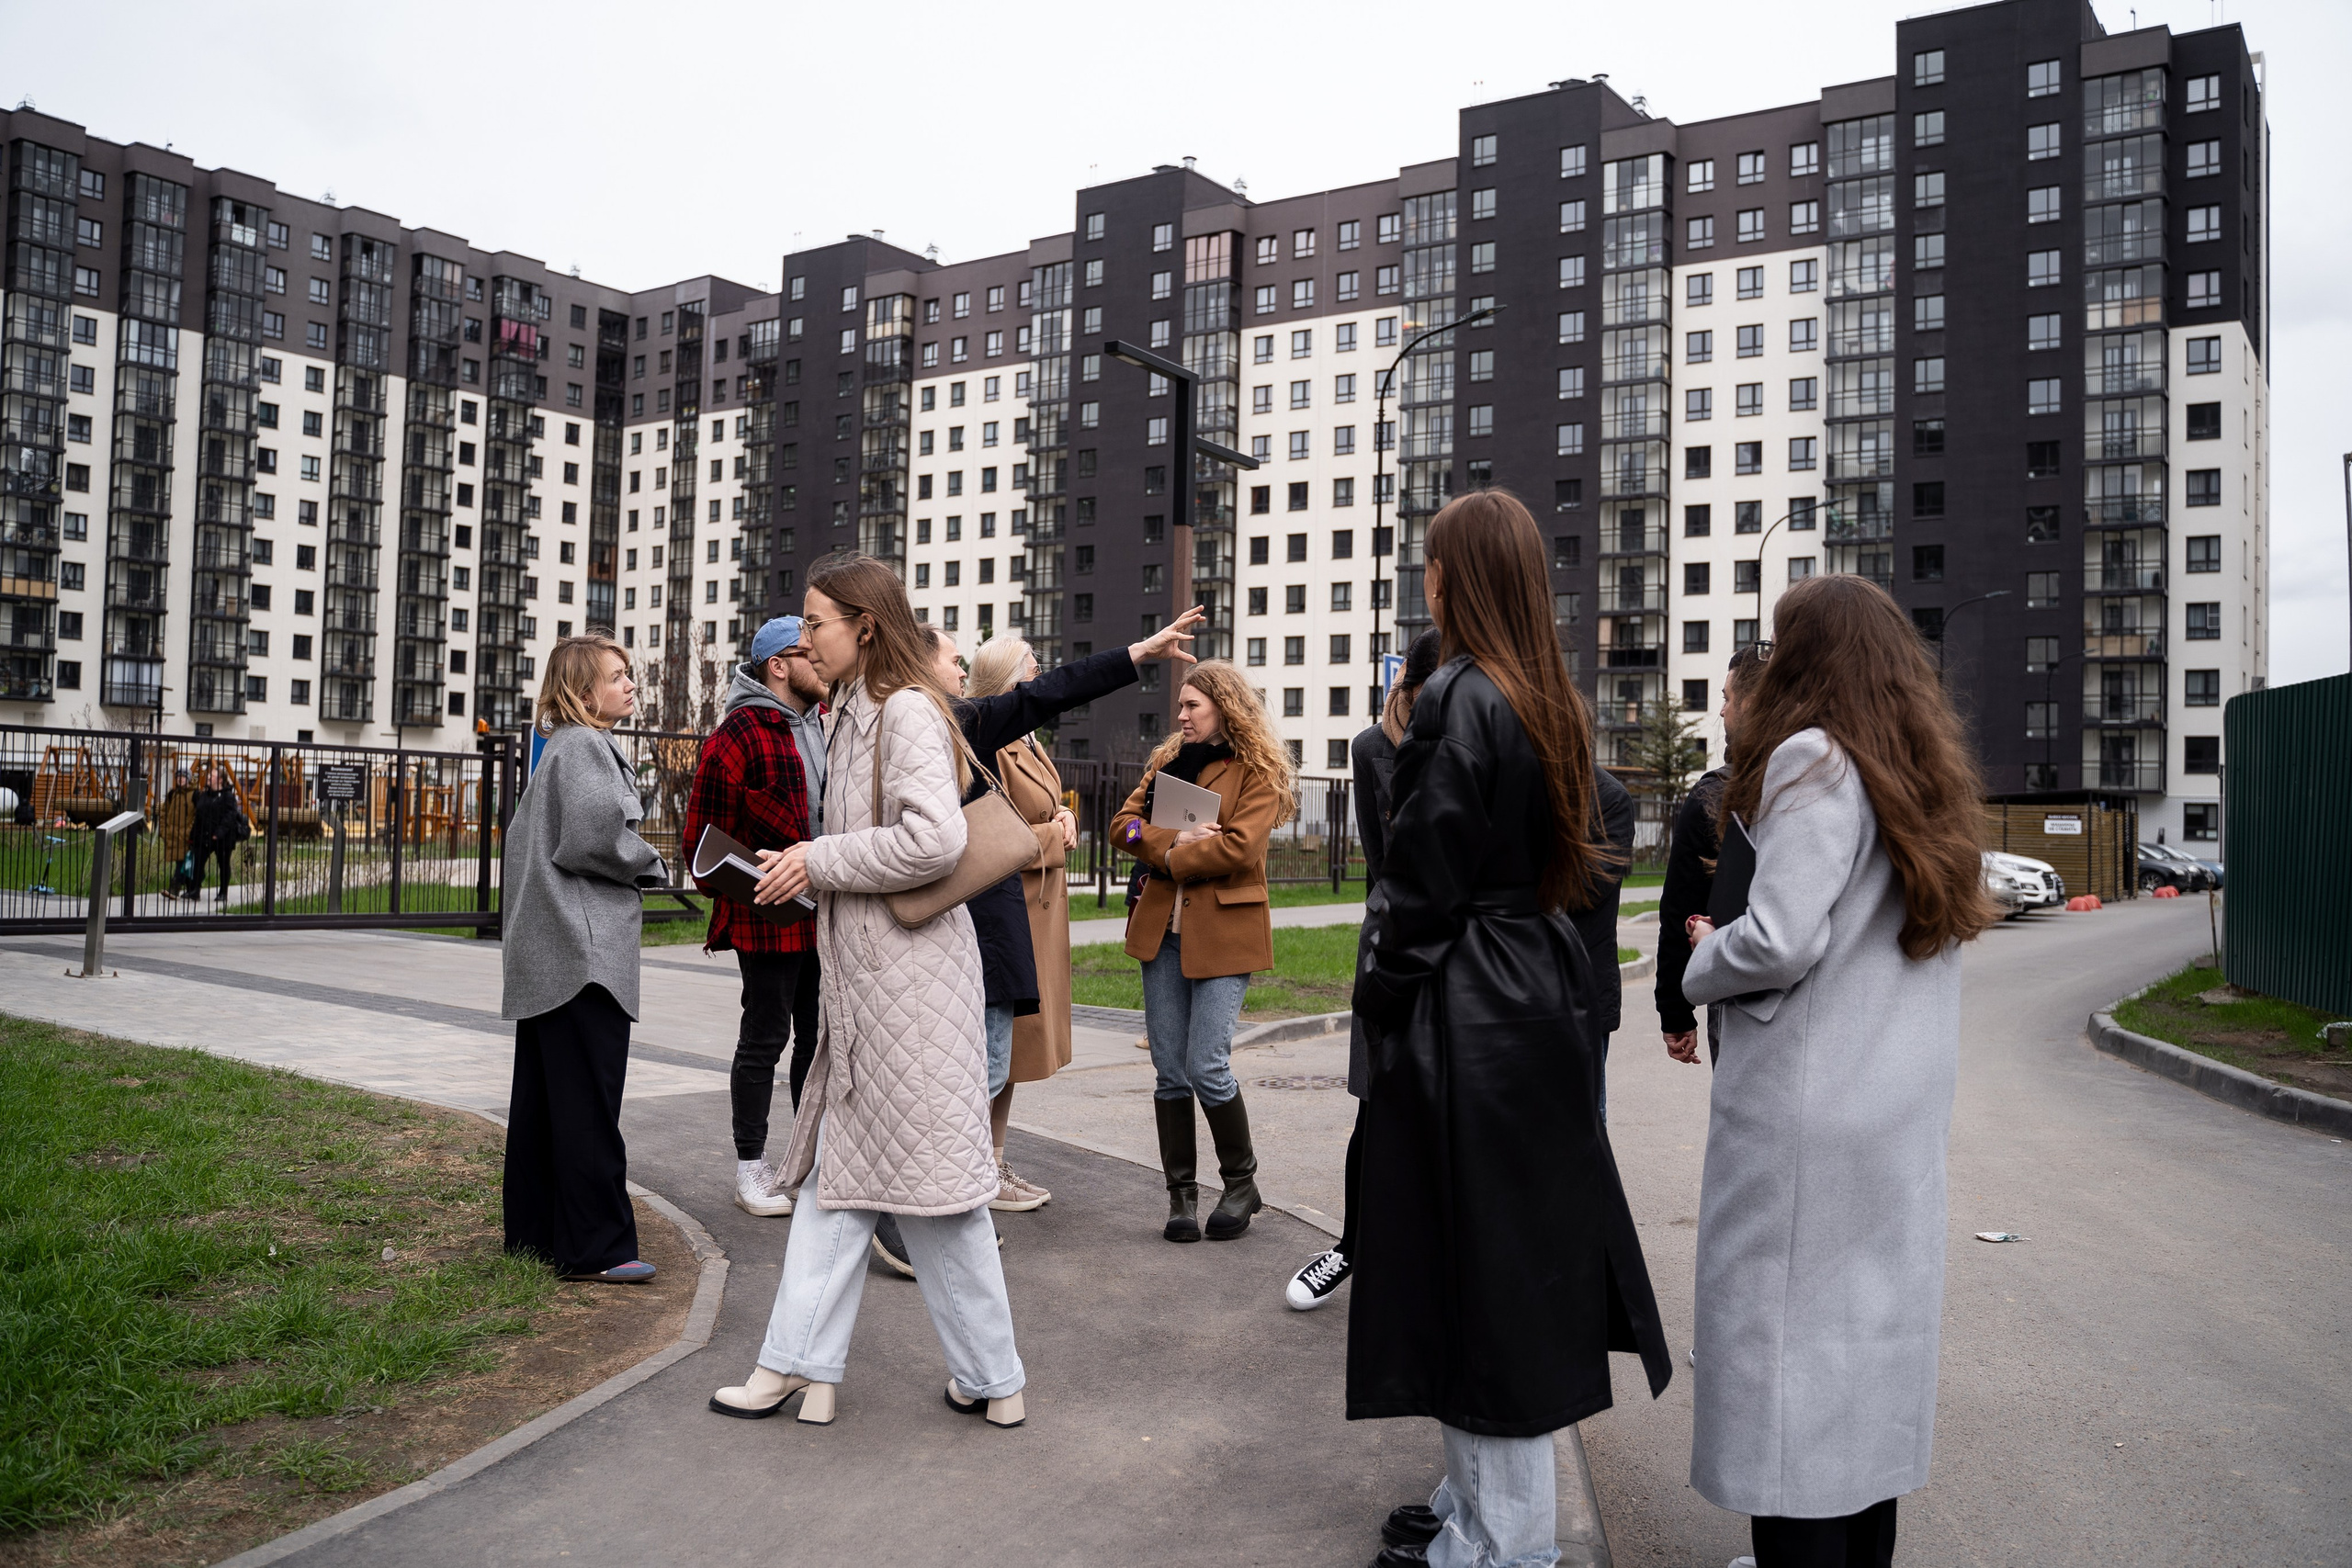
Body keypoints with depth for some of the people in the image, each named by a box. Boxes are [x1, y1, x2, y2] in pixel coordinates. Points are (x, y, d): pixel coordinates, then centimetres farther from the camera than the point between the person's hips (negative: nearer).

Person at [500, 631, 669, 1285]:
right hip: (586, 951, -10)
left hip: (545, 956, 10)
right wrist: (652, 867, -6)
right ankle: (595, 1246, -2)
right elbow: (594, 832, -23)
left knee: (542, 1096, 13)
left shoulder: (555, 750, 20)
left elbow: (521, 835, 26)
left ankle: (534, 1231, 21)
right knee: (588, 1103, -6)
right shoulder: (583, 746, -11)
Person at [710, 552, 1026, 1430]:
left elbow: (936, 838, -26)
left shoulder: (907, 710, -13)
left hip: (910, 981, -10)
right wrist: (801, 873, 8)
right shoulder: (857, 715, 16)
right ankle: (799, 1363, 20)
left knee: (930, 1177, 0)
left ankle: (992, 1380, 13)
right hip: (863, 980, 10)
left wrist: (819, 862, -16)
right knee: (834, 1167, 12)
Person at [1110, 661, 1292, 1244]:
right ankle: (1181, 1194, 16)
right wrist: (1175, 841, -12)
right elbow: (1125, 822, 6)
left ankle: (1241, 1183, 13)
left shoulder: (1258, 771, -2)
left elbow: (1238, 846, -16)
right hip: (1163, 927, 6)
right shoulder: (1169, 759, 17)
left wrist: (1170, 857, -8)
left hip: (1224, 931, -5)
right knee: (1170, 1071, 5)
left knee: (1206, 1067, -9)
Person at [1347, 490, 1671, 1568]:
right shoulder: (1549, 703, 10)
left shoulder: (1457, 699, -16)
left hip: (1465, 1020, -9)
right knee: (1517, 1264, 16)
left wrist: (1381, 1007, -7)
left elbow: (1423, 884, -18)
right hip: (1539, 996, 9)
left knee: (1476, 1274, 1)